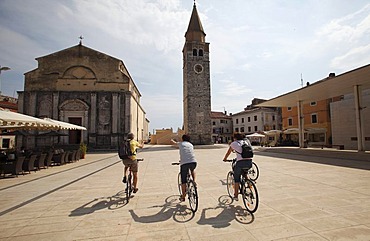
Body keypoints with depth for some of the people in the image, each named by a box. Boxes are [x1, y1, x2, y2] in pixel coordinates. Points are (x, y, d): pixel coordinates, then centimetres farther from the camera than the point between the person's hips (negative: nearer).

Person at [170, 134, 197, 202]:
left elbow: (172, 142, 30)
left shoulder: (180, 144, 16)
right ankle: (194, 181, 22)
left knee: (183, 181, 10)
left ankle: (183, 197, 19)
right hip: (193, 162, 3)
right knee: (192, 170, 38)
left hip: (184, 163, -2)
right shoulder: (191, 145, 24)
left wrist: (172, 140, 56)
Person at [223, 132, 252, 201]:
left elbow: (228, 153, 23)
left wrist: (225, 159, 40)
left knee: (236, 178, 14)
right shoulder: (247, 141, 19)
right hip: (249, 162, 4)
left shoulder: (234, 143, 11)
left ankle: (236, 196, 18)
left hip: (240, 162, -4)